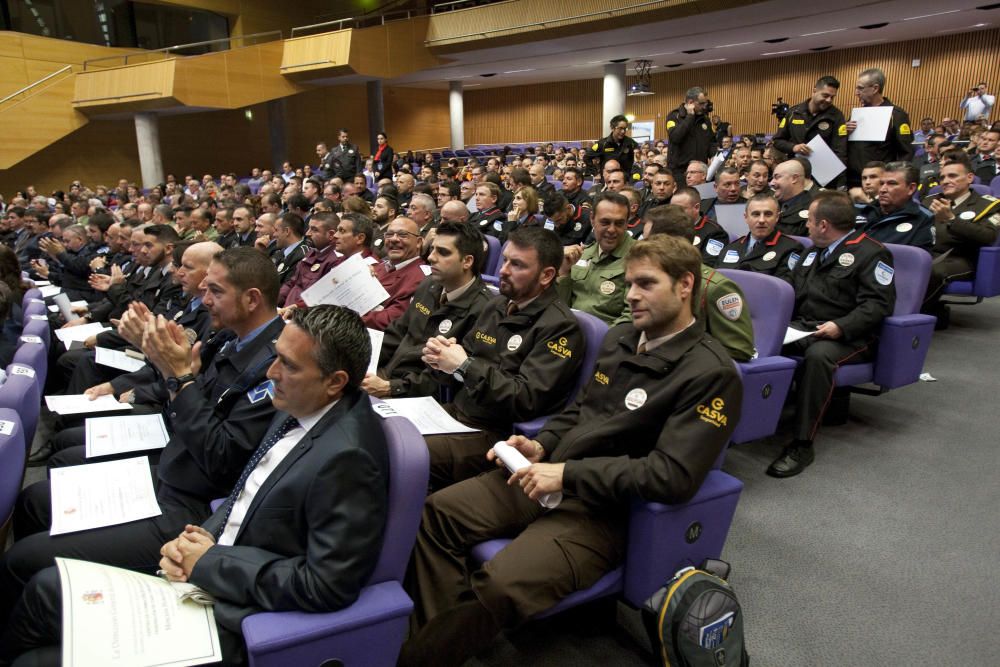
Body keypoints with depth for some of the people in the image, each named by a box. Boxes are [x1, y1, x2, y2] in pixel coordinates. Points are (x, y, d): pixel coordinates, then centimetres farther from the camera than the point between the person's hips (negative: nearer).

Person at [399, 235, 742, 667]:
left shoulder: (711, 374, -14)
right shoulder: (619, 338, 10)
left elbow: (674, 476, -21)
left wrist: (568, 474, -21)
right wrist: (541, 446, 1)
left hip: (603, 509, -8)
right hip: (547, 477, 8)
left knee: (499, 586, -27)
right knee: (437, 513, -4)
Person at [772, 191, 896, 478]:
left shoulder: (871, 253, -1)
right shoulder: (814, 252, 24)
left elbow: (878, 303, -10)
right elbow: (792, 291, 26)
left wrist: (842, 327, -24)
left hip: (845, 337, -7)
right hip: (800, 327, 7)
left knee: (818, 355, -39)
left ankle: (802, 444, -34)